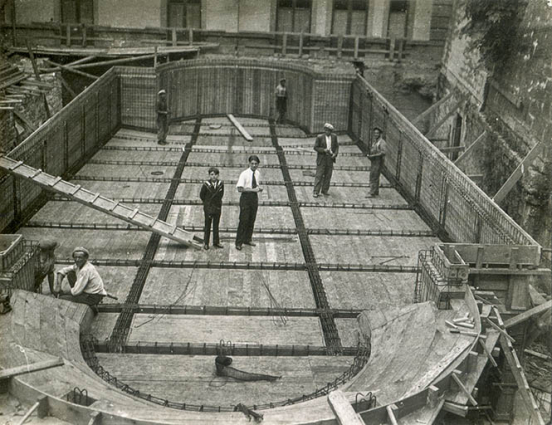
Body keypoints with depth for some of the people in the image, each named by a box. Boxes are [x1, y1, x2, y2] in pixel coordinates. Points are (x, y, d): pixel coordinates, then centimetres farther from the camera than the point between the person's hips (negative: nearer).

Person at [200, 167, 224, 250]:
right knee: (207, 226, 4)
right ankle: (205, 243, 12)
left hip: (217, 207, 3)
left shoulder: (221, 184, -6)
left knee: (216, 225, 11)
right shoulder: (206, 184, -13)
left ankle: (216, 242, 20)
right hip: (208, 208, -3)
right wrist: (207, 203, 8)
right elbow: (201, 195, -1)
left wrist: (217, 202, 6)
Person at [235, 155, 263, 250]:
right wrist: (253, 189, -22)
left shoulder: (258, 174, 6)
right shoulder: (244, 174, -13)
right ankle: (239, 243, -2)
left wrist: (259, 188, 0)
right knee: (244, 220, -8)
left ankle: (247, 239, 26)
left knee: (252, 220, 13)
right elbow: (240, 189, -18)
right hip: (246, 197, -6)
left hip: (254, 197, 6)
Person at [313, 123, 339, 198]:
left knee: (328, 176, 7)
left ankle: (325, 191, 17)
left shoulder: (334, 136, 2)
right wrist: (324, 150, -20)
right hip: (321, 159, -4)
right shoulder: (320, 137, -9)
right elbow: (316, 147, -5)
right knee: (319, 175, -3)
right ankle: (316, 192, -1)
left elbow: (336, 146, 10)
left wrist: (335, 154, -7)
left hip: (330, 159, 4)